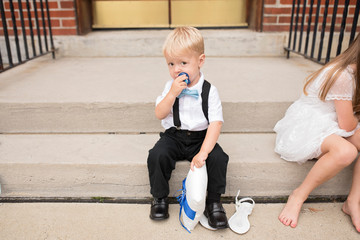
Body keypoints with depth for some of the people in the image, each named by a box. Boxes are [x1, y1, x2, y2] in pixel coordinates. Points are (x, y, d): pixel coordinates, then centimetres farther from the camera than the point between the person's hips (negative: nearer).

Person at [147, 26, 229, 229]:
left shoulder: (210, 91, -10)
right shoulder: (171, 86, -1)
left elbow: (216, 123, -16)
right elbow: (160, 114, -6)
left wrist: (203, 153, -26)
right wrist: (172, 94, -22)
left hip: (200, 137, -1)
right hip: (174, 136, 2)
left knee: (218, 158, -26)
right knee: (157, 155, -24)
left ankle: (214, 201, -1)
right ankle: (160, 197, 2)